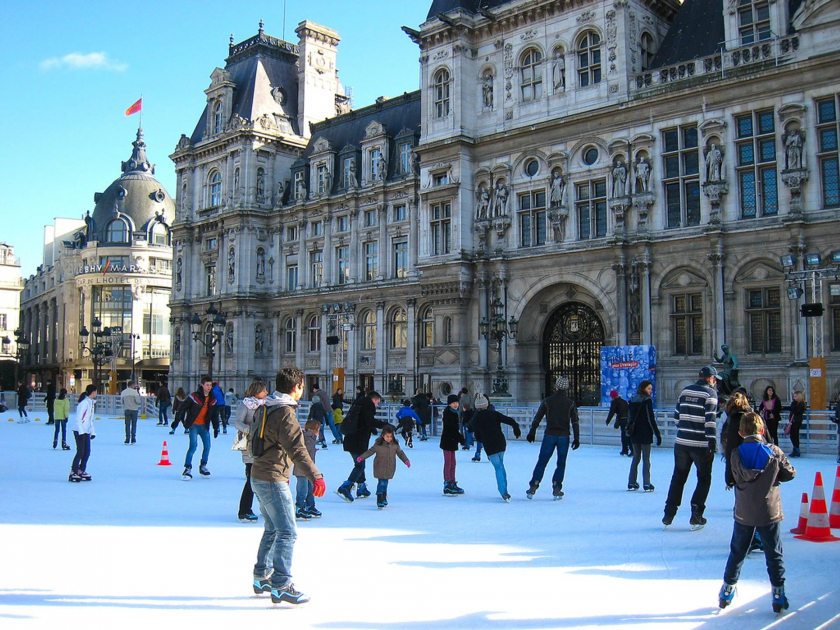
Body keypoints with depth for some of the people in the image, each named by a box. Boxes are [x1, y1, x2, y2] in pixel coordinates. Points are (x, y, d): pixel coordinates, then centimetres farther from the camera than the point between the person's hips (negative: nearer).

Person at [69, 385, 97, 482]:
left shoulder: (91, 402, 13)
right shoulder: (84, 403, -16)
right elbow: (78, 419, -18)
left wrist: (92, 432, 15)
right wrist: (81, 432, -21)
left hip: (86, 431, 9)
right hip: (79, 430, -9)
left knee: (87, 452, 8)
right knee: (80, 452, -9)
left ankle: (81, 471, 18)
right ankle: (73, 473, -2)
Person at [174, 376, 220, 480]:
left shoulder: (213, 399, 5)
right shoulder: (194, 396, -12)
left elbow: (214, 415, 14)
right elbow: (183, 408, -8)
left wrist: (216, 428, 12)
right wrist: (178, 420, -14)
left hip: (204, 426, 5)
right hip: (193, 425, -5)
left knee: (207, 446, 4)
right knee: (193, 446, -16)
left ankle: (203, 466, 24)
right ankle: (187, 469, -11)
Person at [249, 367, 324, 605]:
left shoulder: (269, 408, 12)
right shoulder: (285, 413, -18)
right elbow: (297, 449, -27)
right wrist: (315, 476, -31)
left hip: (259, 477, 10)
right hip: (272, 480, -10)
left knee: (272, 529, 20)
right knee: (287, 532, -7)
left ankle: (261, 578, 29)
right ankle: (281, 586, -6)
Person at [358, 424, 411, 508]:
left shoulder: (395, 444, -1)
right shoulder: (378, 444, -9)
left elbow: (400, 453, 9)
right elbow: (370, 451, 1)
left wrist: (406, 461, 0)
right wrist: (361, 457, -3)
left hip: (390, 468, 3)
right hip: (380, 467, -3)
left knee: (385, 483, 11)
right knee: (381, 483, -9)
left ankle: (384, 498, 29)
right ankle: (379, 501, -4)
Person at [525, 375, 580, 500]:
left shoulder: (548, 401, 1)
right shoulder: (570, 403, 1)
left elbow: (537, 418, 4)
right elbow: (575, 421, -3)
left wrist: (532, 432, 12)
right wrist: (577, 438, 0)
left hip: (549, 435, 0)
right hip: (564, 436, 0)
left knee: (542, 462, 6)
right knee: (561, 463, 10)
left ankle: (533, 487, 1)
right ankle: (556, 489, 4)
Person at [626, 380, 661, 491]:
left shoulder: (632, 401, 9)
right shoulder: (647, 401, -10)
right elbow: (651, 419, -14)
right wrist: (657, 434, -11)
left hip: (634, 435, 6)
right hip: (645, 435, -6)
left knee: (635, 458, 14)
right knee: (646, 459, 0)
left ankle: (631, 483, 14)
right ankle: (647, 484, -1)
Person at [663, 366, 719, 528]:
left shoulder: (685, 391, 10)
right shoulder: (710, 393, -7)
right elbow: (710, 419, -16)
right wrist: (711, 441, -16)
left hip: (681, 443, 5)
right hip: (701, 445, -5)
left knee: (678, 478, 14)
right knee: (704, 479, 10)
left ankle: (668, 515, 15)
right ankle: (696, 517, 8)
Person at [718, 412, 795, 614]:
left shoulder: (737, 453, -7)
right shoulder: (774, 451, -9)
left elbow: (738, 477, -5)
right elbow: (790, 473, 1)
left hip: (744, 514, 1)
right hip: (769, 513, -1)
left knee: (737, 552, 14)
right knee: (774, 555, 11)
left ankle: (727, 591, 22)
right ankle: (778, 595, 13)